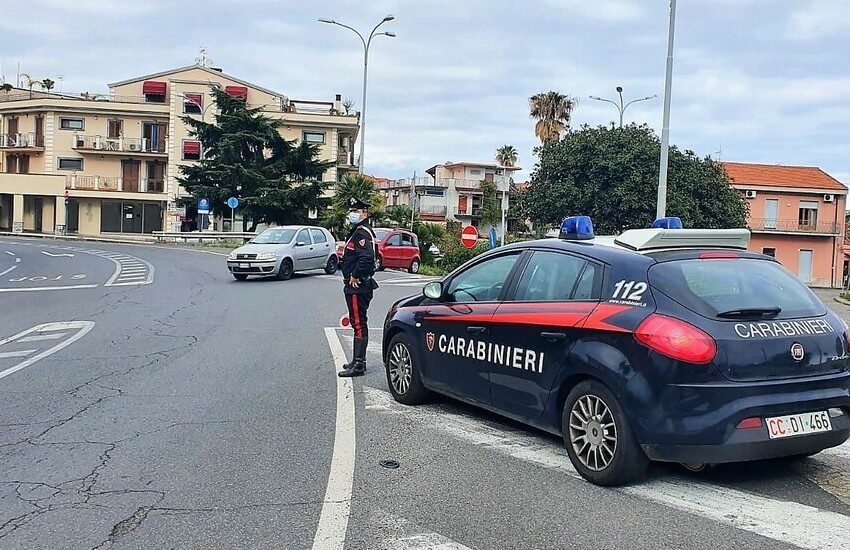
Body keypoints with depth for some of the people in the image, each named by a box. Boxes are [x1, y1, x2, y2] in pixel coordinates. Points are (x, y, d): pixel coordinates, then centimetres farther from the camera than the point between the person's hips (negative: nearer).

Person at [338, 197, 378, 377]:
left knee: (359, 323, -10)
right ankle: (358, 361, 24)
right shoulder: (358, 232, 19)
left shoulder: (362, 233, -15)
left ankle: (358, 364, -9)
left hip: (358, 286, -11)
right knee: (357, 322, 16)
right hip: (356, 286, 11)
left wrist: (355, 276, -20)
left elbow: (366, 258, -29)